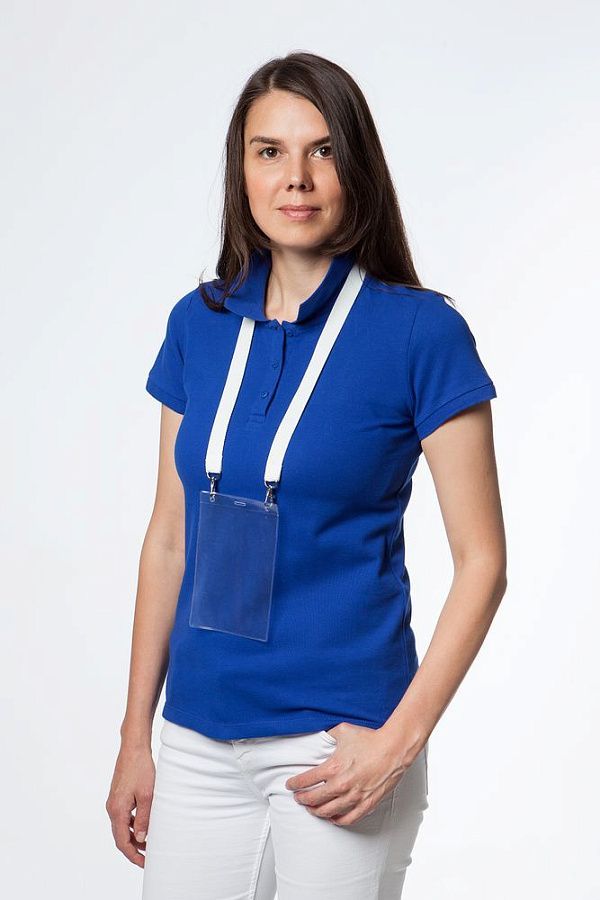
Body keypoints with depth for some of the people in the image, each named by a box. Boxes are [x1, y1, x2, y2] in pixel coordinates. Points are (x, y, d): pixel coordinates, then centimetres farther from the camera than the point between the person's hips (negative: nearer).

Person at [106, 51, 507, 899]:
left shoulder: (421, 331, -9)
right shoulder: (199, 323, 4)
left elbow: (482, 560, -7)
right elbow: (169, 537, 9)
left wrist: (400, 740, -15)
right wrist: (136, 736, 9)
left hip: (338, 747, -4)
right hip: (200, 746, 4)